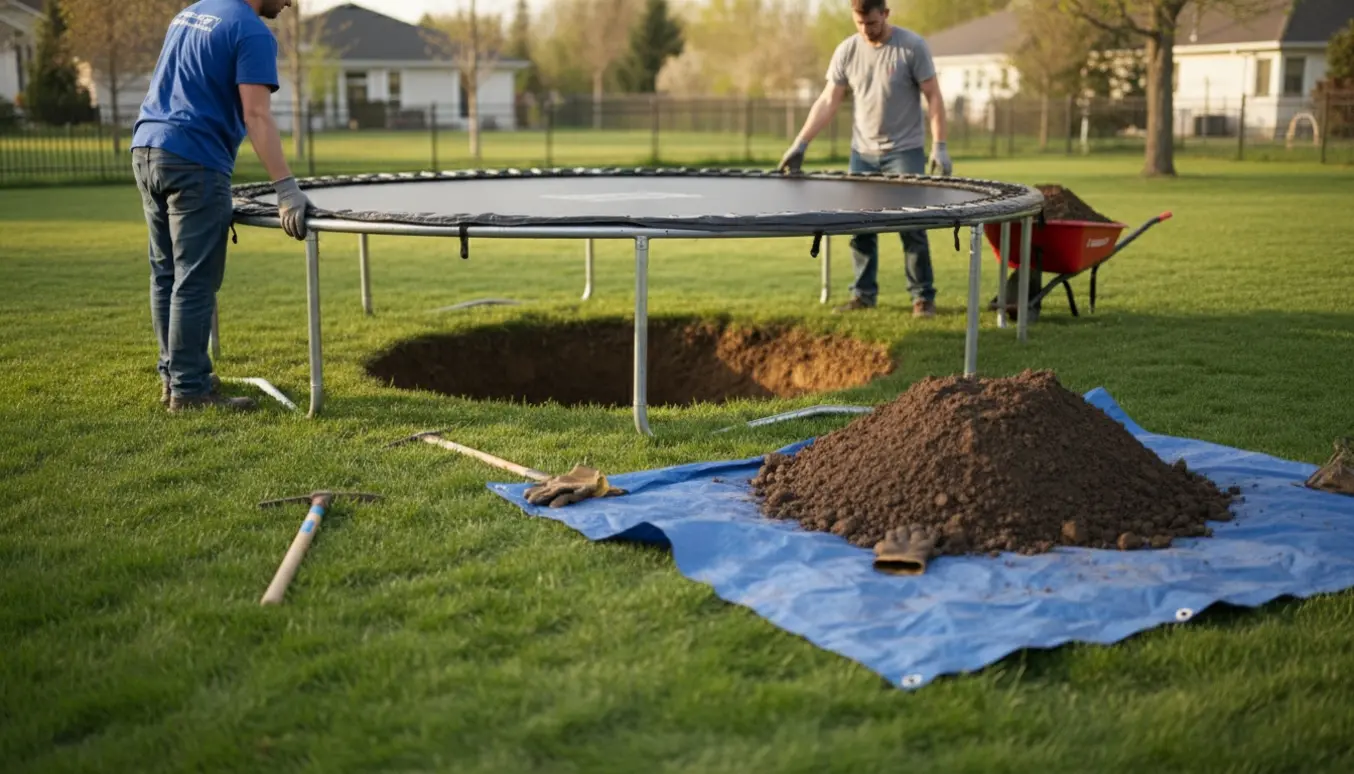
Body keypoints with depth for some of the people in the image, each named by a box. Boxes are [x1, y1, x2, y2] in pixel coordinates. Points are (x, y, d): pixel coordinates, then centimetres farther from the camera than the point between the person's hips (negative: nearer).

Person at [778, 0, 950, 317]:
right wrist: (800, 143, -4)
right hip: (862, 153, 4)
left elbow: (933, 97, -8)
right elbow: (828, 101, 3)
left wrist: (939, 146, -15)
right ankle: (864, 294, 17)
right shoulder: (846, 51, 0)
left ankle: (923, 297, 5)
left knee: (911, 227, -4)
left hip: (905, 151, -4)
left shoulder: (912, 46, -9)